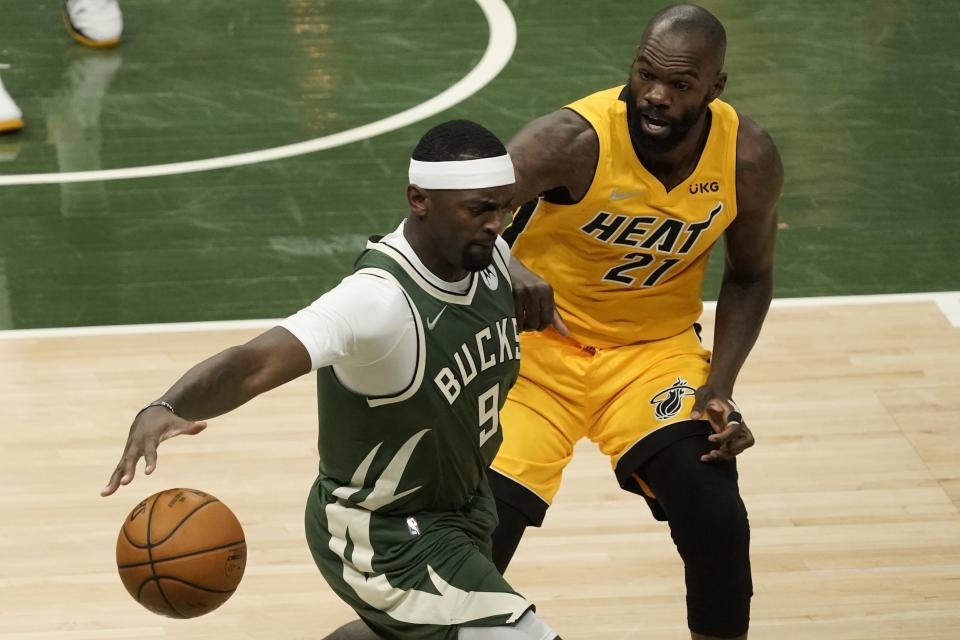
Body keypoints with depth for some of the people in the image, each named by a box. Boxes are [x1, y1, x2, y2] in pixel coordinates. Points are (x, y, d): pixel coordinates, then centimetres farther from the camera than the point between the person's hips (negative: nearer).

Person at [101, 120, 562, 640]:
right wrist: (165, 408, -64)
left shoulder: (491, 256, -12)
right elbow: (256, 364, -49)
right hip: (386, 537, -9)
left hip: (458, 505, 9)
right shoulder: (378, 299, -35)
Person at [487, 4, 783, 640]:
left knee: (720, 524, -15)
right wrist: (505, 266, -56)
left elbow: (750, 276, 4)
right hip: (541, 340, -2)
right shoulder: (576, 138, -26)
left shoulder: (750, 158, -13)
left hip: (656, 347, 3)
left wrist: (718, 390, -9)